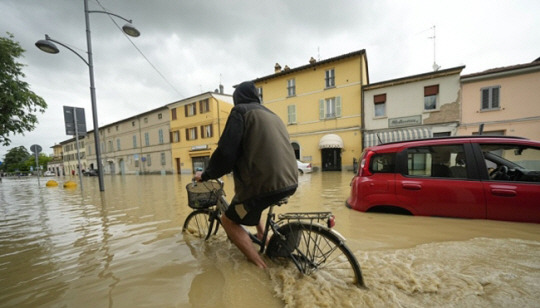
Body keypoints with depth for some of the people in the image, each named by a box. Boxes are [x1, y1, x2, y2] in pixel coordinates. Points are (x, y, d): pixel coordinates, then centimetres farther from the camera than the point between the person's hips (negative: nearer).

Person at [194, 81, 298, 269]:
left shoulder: (240, 110, 0)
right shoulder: (272, 115, 22)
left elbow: (226, 151, -11)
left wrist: (206, 175, 6)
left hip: (267, 183, -8)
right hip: (289, 181, 9)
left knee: (228, 220, 13)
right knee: (247, 201, 34)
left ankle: (261, 266, 11)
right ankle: (263, 238, 32)